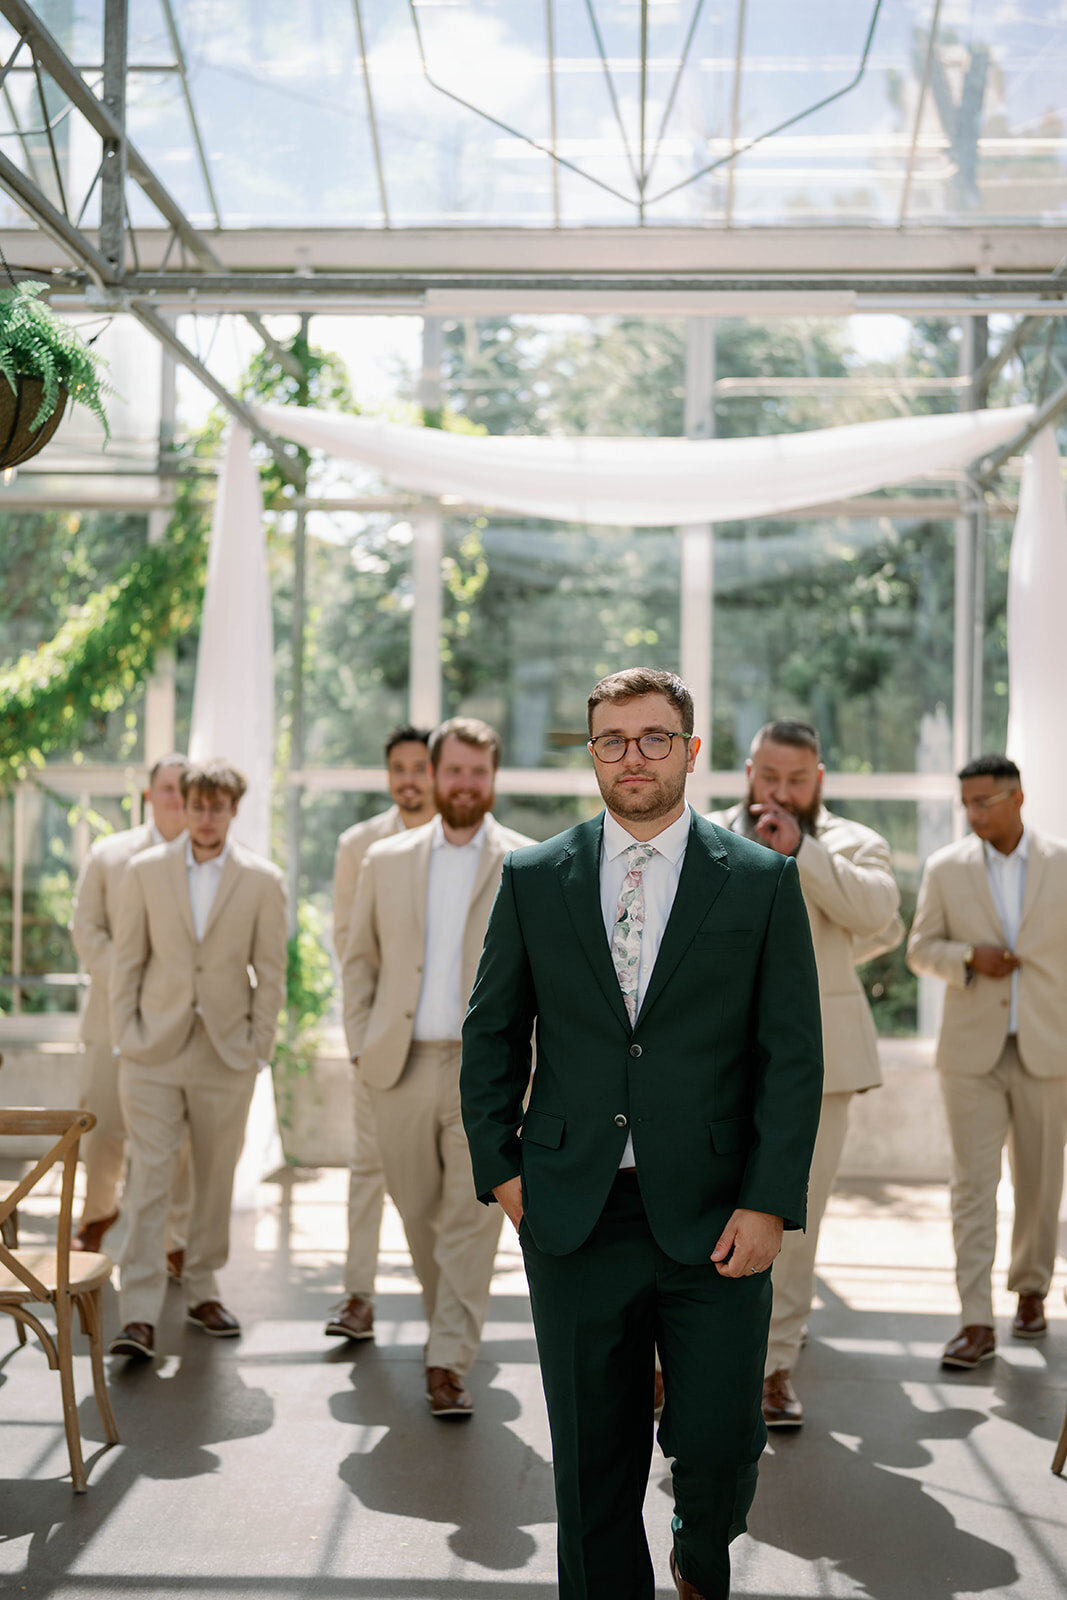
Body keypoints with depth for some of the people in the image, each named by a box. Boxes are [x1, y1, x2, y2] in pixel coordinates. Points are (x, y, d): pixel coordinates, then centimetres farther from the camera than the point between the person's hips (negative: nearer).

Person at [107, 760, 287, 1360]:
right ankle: (140, 1317, -6)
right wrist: (125, 1034, 0)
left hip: (226, 1056, 1)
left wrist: (259, 1047, -1)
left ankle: (203, 1290, 27)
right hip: (154, 1051, 0)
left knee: (216, 1179, 10)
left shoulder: (263, 880, 0)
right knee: (149, 1180, -6)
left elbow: (270, 972, 2)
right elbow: (128, 959, 6)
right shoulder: (146, 871, 3)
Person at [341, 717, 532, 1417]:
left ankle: (449, 1362, -3)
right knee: (420, 1212, 10)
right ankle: (451, 1324, 29)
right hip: (402, 1065, 3)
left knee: (472, 1216, -7)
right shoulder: (386, 860, 11)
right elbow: (361, 958, 15)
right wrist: (361, 1043, 5)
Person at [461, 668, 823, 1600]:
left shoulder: (763, 880, 2)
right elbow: (491, 1035, 12)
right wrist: (501, 1169, 3)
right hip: (573, 1214, 1)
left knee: (718, 1446, 0)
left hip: (714, 1217, -1)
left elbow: (794, 1056, -1)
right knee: (593, 1464, 8)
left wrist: (769, 1202, -9)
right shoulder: (534, 879, 7)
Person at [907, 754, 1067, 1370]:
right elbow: (921, 948, 7)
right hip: (972, 1051, 0)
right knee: (973, 1185, -6)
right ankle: (977, 1324, -6)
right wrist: (969, 957, -13)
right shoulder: (946, 868, 2)